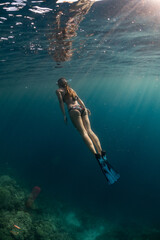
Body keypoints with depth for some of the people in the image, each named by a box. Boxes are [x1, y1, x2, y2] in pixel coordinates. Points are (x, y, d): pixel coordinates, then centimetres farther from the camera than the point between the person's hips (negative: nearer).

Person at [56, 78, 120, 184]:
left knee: (83, 133, -16)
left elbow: (61, 102, 1)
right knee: (89, 130, -3)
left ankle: (96, 154, -34)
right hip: (82, 109, 6)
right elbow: (79, 99, 22)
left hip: (73, 110, -6)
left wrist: (64, 115, -1)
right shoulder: (71, 89, 30)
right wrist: (85, 108, 16)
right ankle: (101, 152, -23)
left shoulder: (59, 91, 13)